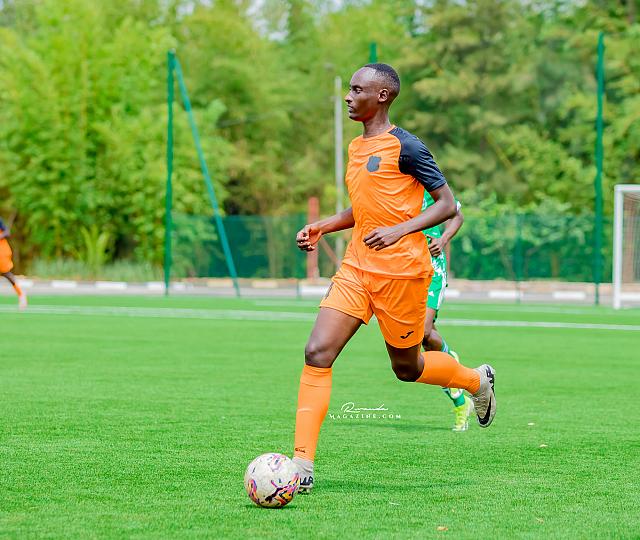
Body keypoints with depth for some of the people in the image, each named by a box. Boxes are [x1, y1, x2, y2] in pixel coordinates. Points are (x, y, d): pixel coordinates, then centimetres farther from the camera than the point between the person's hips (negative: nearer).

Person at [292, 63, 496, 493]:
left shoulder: (405, 147, -11)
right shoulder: (356, 147, 13)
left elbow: (448, 204, -11)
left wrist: (400, 230, -24)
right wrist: (322, 227, 11)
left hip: (401, 271, -7)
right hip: (357, 268, 7)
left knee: (407, 368, 8)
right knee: (317, 353, -10)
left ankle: (478, 381, 40)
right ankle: (302, 465, -12)